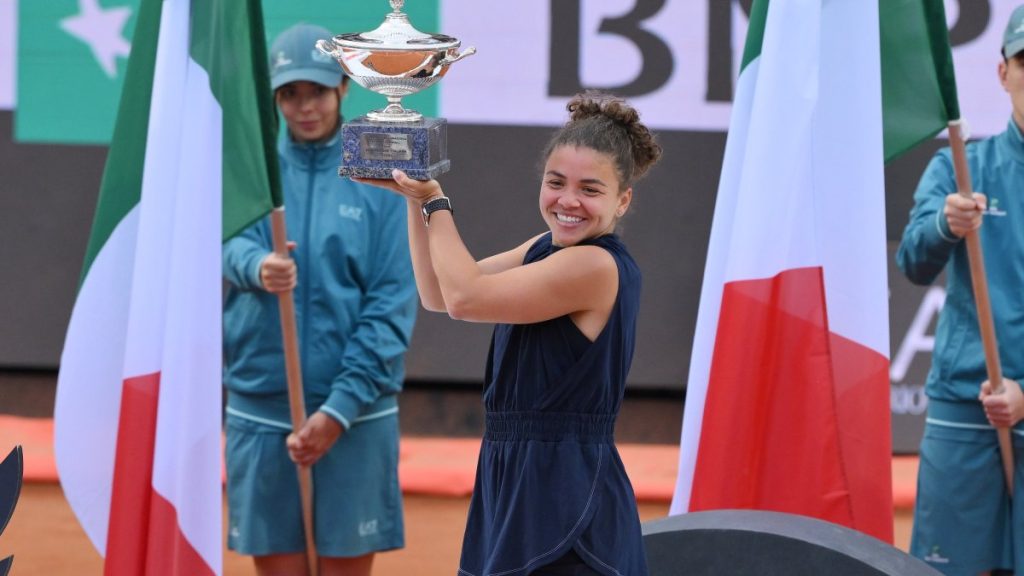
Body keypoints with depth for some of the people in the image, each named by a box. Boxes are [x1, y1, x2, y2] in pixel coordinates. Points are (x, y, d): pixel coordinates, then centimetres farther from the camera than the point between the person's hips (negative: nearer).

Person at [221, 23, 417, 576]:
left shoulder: (381, 179, 0)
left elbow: (393, 306, -5)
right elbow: (233, 242, -9)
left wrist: (339, 410, -14)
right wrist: (258, 267, -34)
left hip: (357, 415, -1)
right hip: (259, 410, 2)